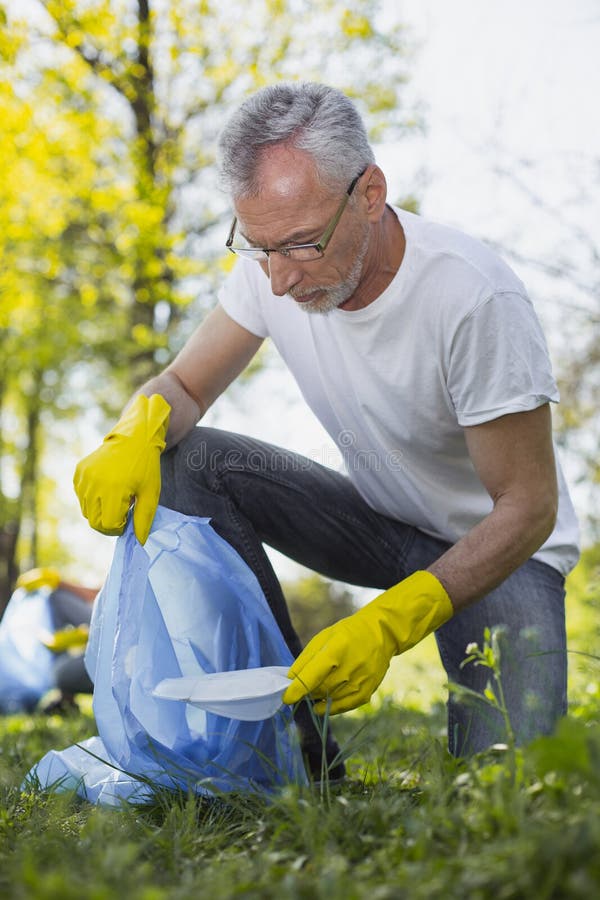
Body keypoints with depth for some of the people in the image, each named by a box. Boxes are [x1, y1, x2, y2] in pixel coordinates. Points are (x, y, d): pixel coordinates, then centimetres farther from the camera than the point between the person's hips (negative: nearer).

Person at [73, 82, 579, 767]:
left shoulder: (475, 297, -30)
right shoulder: (272, 266, -14)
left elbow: (528, 509, -24)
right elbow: (183, 386, -3)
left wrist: (387, 623, -35)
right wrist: (139, 430, -29)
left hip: (496, 546, -5)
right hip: (378, 523, 5)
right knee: (184, 460, -18)